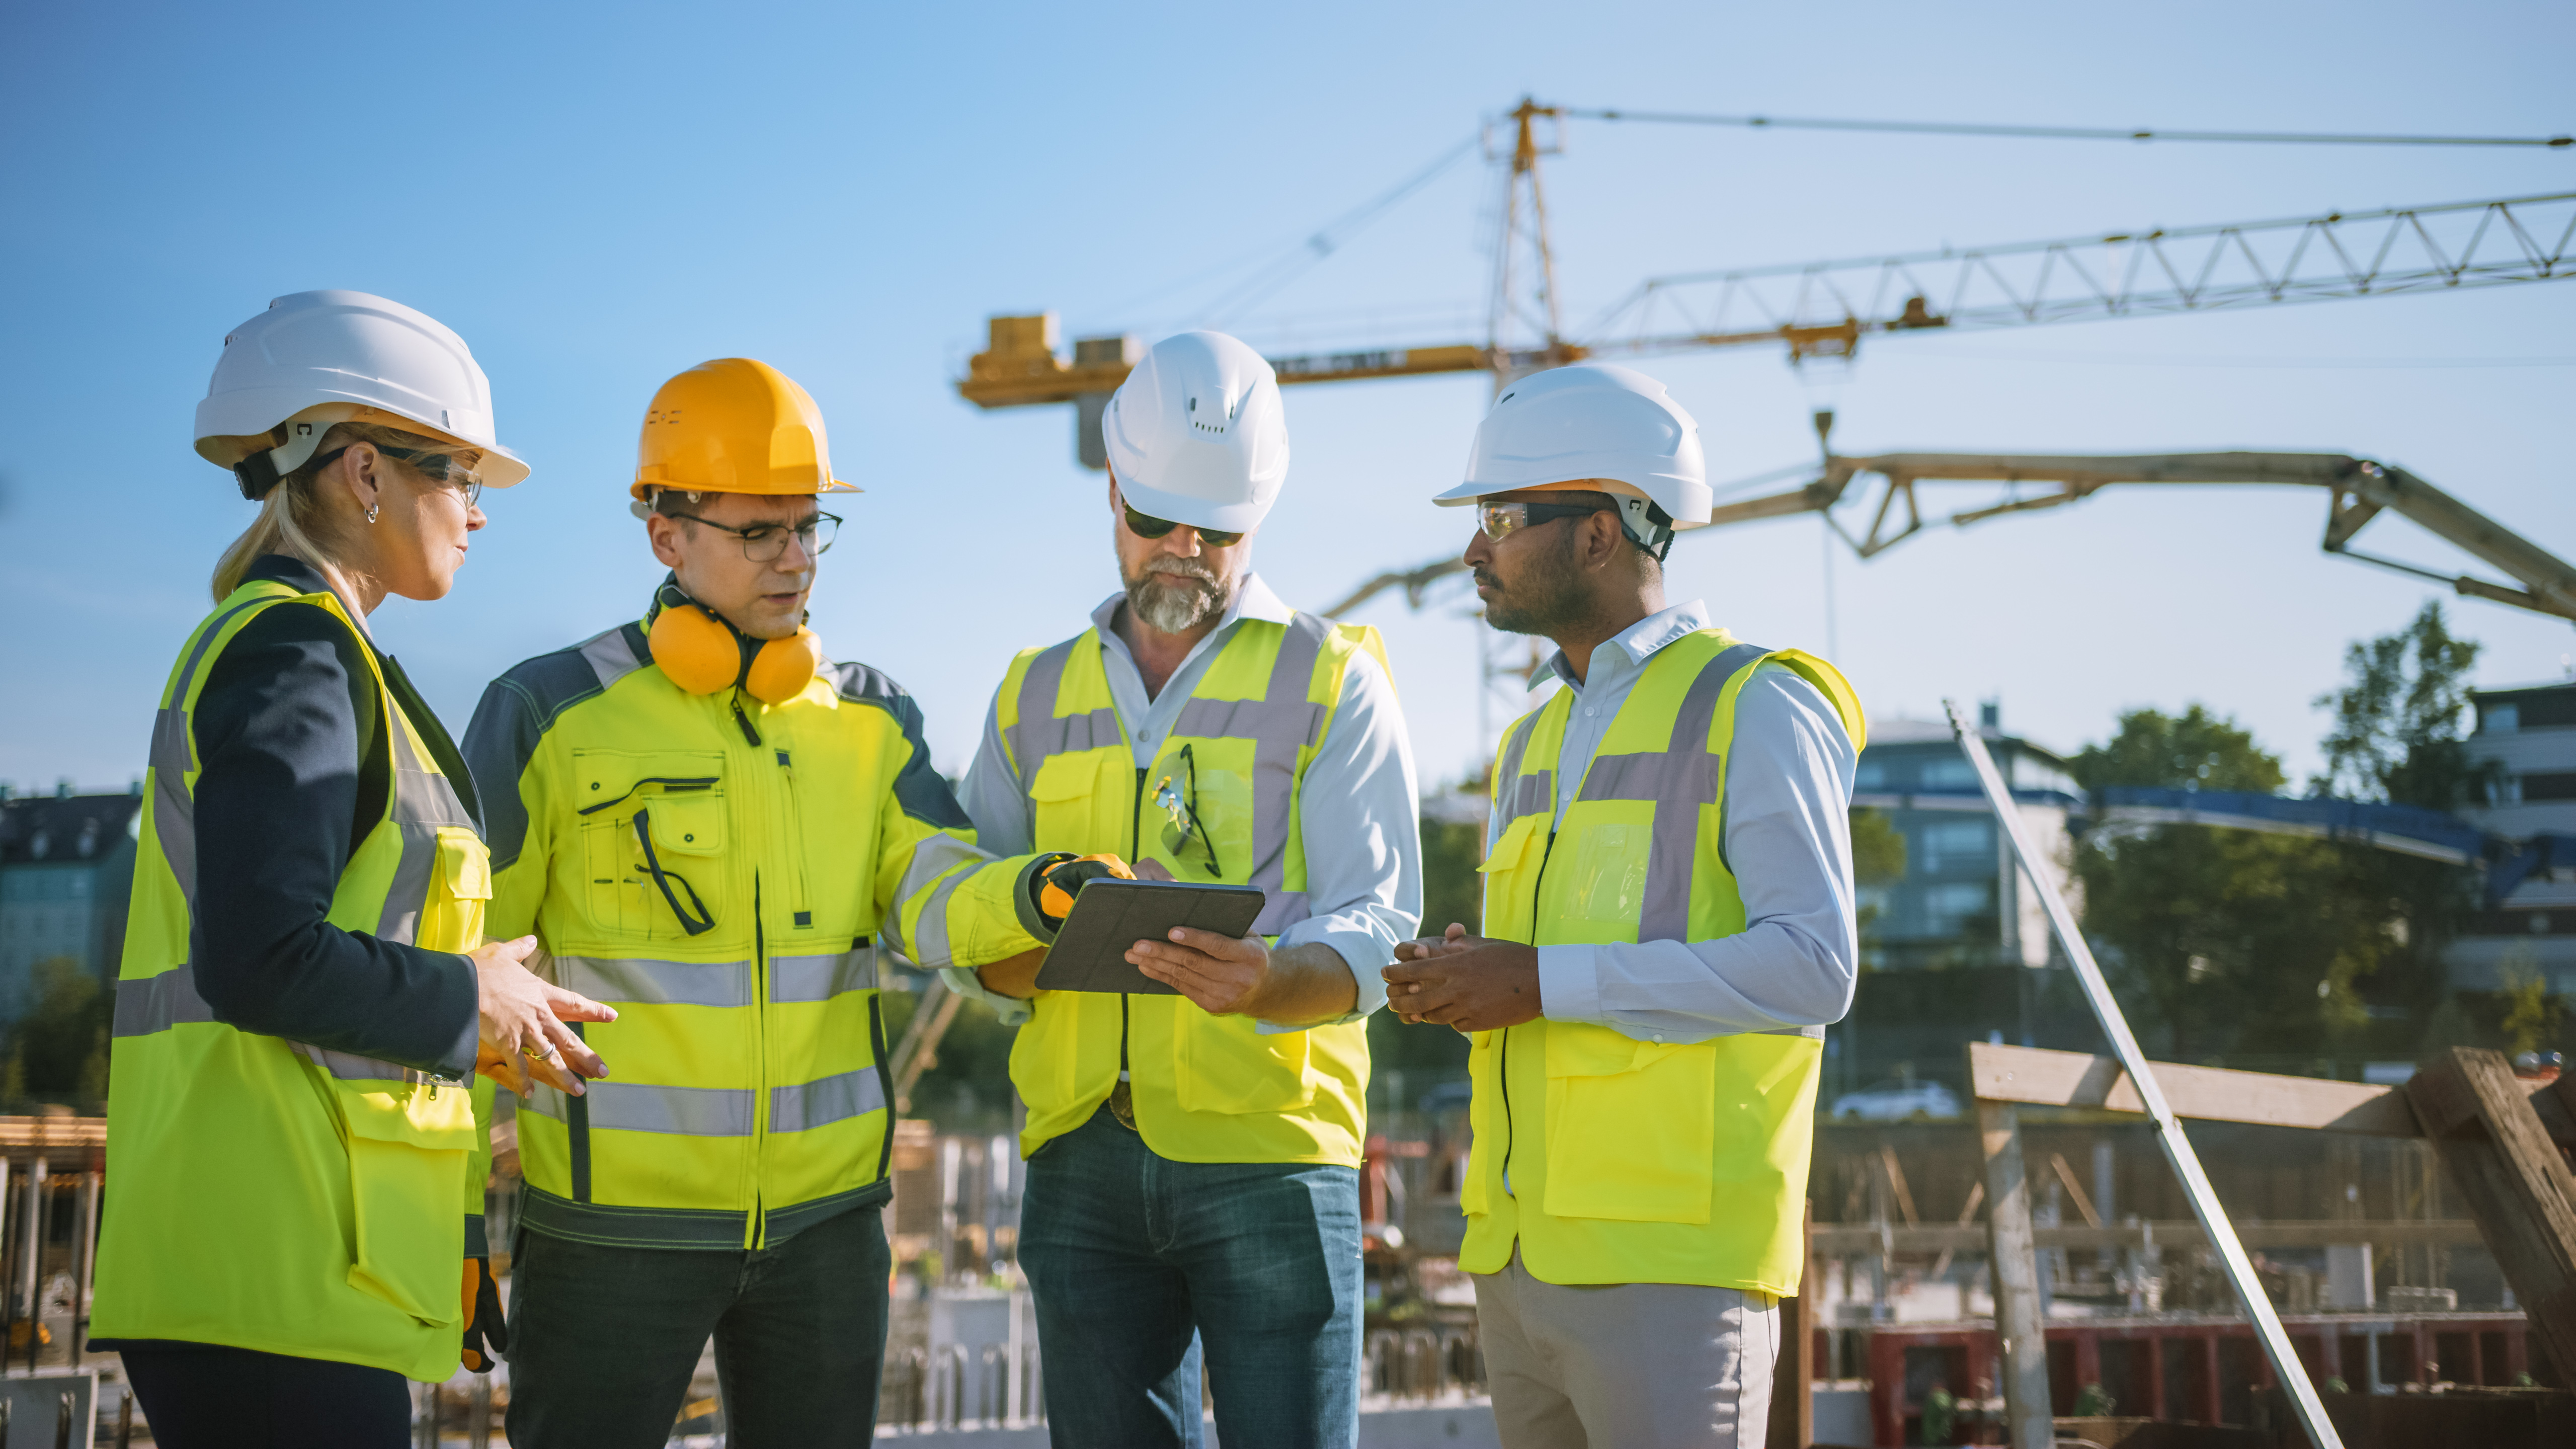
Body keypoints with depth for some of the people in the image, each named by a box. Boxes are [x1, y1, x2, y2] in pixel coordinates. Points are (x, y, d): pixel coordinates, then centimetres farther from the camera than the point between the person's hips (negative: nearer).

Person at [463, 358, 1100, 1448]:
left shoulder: (871, 720, 7)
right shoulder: (552, 715, -4)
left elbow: (929, 897, -7)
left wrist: (1031, 895, -31)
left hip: (826, 1210, 4)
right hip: (619, 1216, -3)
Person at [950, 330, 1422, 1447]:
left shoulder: (1331, 679, 5)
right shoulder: (1036, 695, 16)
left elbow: (1376, 925, -4)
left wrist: (1266, 983, -27)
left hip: (1268, 1153, -3)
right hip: (1081, 1155, 3)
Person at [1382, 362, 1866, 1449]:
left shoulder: (1755, 707, -4)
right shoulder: (1533, 746, 21)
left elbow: (1812, 967, -15)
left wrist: (1544, 982, -16)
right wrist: (1455, 984, 4)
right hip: (1515, 1258, 8)